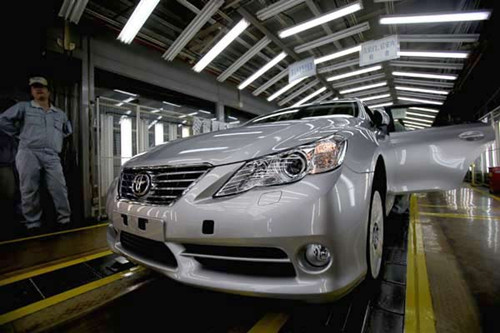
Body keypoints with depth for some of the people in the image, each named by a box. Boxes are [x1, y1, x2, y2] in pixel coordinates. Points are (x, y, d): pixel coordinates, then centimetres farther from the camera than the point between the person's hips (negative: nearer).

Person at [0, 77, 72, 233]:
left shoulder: (60, 114, 19)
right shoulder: (23, 107, 10)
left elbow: (68, 130, 32)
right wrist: (19, 134, 7)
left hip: (52, 157, 2)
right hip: (28, 154, -1)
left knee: (59, 189, -7)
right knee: (29, 191, -1)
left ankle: (65, 219, 0)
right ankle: (32, 223, 9)